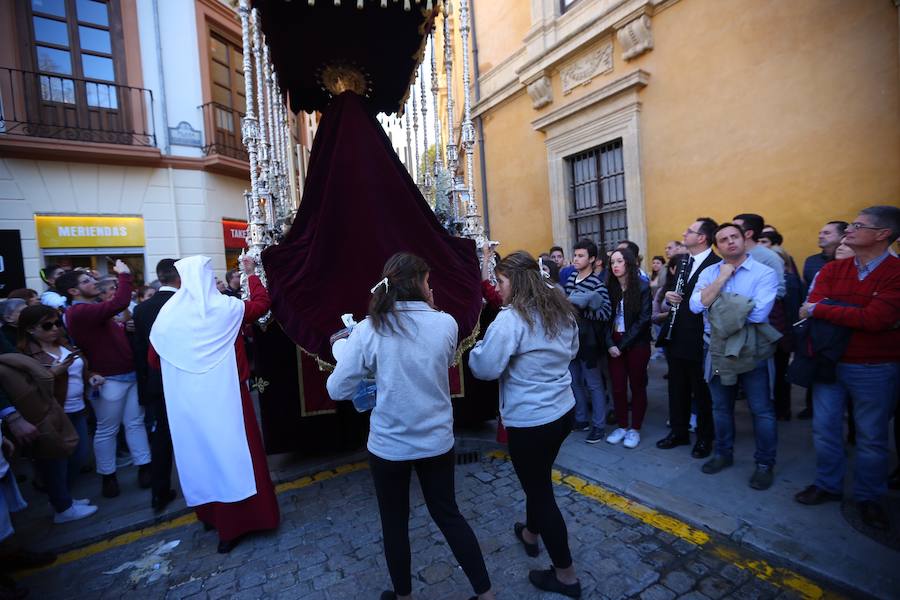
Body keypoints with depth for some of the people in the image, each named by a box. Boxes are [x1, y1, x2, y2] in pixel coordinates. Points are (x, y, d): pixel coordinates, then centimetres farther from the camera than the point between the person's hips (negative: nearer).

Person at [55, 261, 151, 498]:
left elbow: (114, 334, 20)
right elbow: (120, 303, -32)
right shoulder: (80, 311, -17)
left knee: (135, 423, 11)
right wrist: (124, 274, -19)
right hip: (110, 380, -9)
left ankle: (145, 468, 19)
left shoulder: (93, 308, 16)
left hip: (129, 374, 9)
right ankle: (108, 476, 22)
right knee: (107, 430, 7)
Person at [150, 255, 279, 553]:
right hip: (223, 394, -3)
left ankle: (209, 512, 34)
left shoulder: (168, 312, -1)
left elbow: (154, 359, 8)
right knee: (230, 451, 7)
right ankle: (233, 521, 17)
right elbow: (262, 303, 7)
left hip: (186, 399, 4)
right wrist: (252, 274, 17)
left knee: (198, 451, 17)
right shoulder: (225, 307, -9)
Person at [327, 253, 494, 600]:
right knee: (448, 514, 22)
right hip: (437, 441, 2)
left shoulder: (369, 329, -16)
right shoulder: (446, 323, -10)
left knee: (394, 522, 22)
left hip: (389, 445, -1)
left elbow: (337, 390, -11)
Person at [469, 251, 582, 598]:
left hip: (530, 421, -8)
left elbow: (485, 368, -22)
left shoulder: (511, 318, -22)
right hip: (563, 411, 8)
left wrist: (477, 348, -3)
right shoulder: (562, 310, 3)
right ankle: (530, 534, 51)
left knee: (539, 489, 11)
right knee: (538, 479, 28)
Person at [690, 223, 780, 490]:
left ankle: (765, 463, 26)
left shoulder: (764, 273, -10)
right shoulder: (709, 273, 2)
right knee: (721, 407, 17)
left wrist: (719, 305, -13)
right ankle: (723, 453, 35)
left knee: (761, 410, 8)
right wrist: (722, 278, -15)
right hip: (718, 350, 4)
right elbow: (695, 306, -13)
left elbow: (759, 313, -23)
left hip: (752, 352, -3)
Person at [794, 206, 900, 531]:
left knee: (871, 437, 12)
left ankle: (868, 498, 30)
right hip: (829, 362, 4)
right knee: (825, 428, 12)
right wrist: (858, 314, -19)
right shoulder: (831, 269, 3)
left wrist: (819, 310, -16)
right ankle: (827, 485, 30)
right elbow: (810, 309, -7)